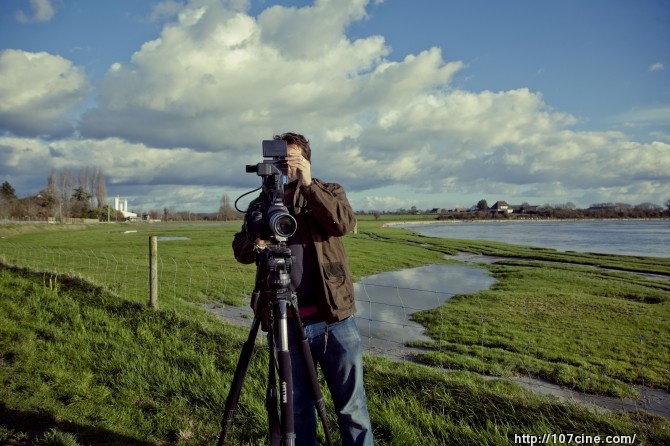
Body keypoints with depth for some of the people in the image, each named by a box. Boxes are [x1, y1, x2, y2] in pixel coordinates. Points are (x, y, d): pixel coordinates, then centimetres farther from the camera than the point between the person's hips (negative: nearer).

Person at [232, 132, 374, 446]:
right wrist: (254, 244, -16)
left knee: (351, 405, 7)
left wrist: (308, 185, -19)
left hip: (334, 317, -2)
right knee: (297, 407, 14)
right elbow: (240, 250, 7)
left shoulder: (329, 192, 5)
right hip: (286, 321, 2)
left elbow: (344, 224, -14)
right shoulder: (261, 203, 11)